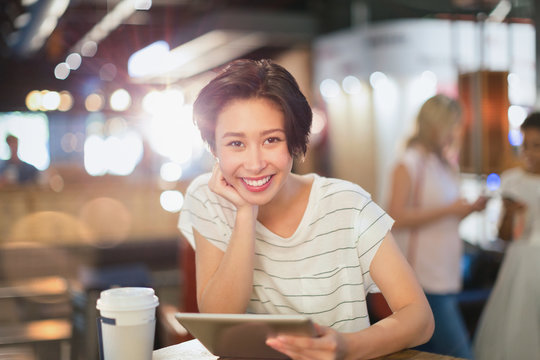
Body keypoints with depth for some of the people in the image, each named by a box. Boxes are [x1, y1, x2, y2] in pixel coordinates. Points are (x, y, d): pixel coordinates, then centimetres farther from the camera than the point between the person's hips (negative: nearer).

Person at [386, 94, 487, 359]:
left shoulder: (447, 164, 17)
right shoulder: (409, 163, -8)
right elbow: (397, 217, -16)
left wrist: (469, 209, 7)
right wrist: (448, 210, -17)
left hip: (446, 275, 8)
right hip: (423, 278, -8)